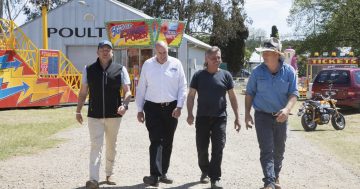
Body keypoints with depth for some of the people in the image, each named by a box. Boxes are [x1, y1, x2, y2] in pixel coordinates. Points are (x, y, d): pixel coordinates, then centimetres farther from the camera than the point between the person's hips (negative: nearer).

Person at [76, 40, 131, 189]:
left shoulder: (120, 69, 1)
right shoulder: (89, 70, 5)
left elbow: (127, 91, -2)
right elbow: (83, 92, 9)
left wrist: (124, 105, -20)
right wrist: (78, 110, 5)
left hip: (114, 115, 1)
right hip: (94, 115, -1)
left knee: (111, 146, 13)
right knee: (96, 146, -9)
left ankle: (109, 174, 30)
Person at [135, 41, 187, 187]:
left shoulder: (176, 64, 1)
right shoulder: (148, 64, 2)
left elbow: (182, 87, 1)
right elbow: (141, 88, 5)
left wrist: (179, 106, -7)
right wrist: (139, 109, 3)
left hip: (171, 108, 2)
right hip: (153, 108, -2)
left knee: (167, 142, 10)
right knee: (156, 141, -10)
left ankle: (163, 173, 22)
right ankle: (154, 175, -12)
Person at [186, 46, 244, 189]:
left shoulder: (225, 75, 4)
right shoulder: (199, 75, 2)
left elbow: (232, 97, 7)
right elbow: (191, 96, 3)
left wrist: (237, 117, 3)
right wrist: (190, 114, -10)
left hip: (220, 118, -1)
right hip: (202, 118, 1)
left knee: (218, 148, -7)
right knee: (202, 148, 8)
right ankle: (205, 171, 31)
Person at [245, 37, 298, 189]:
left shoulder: (289, 71, -6)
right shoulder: (258, 72, -6)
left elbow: (294, 93, -7)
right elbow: (249, 93, 4)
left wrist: (287, 109, -25)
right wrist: (247, 113, -2)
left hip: (280, 117, 2)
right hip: (262, 116, -2)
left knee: (279, 150, 15)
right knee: (267, 151, -11)